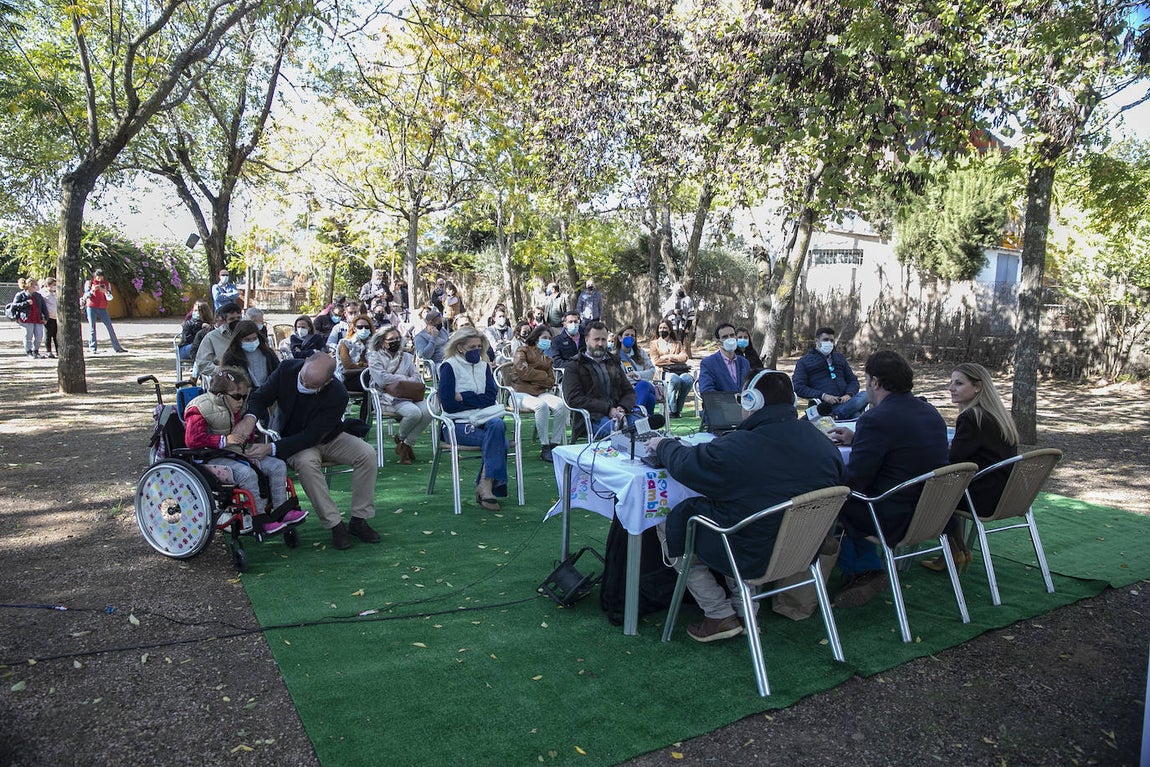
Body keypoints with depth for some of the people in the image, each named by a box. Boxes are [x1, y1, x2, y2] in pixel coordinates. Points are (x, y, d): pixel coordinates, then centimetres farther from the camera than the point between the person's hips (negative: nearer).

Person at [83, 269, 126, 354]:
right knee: (92, 328, -2)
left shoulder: (106, 284, 9)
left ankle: (117, 348, -1)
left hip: (102, 308, 2)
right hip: (91, 307, -1)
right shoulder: (89, 282, 5)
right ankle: (93, 349, 2)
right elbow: (86, 295, -2)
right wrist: (92, 290, -20)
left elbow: (110, 298, 2)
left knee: (110, 327, -3)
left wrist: (105, 291, -18)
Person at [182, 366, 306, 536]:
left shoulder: (238, 409, 12)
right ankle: (260, 519, -22)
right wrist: (224, 440, -23)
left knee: (278, 466, -5)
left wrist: (250, 441, 5)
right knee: (247, 474, -33)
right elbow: (192, 440, -21)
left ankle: (280, 511, -3)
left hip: (238, 452, 8)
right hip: (213, 457, -8)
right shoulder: (201, 409, -12)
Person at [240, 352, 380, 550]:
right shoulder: (287, 369, -20)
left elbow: (312, 436, -29)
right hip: (294, 440, 0)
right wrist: (250, 417, -38)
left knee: (367, 454, -25)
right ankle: (335, 524, -25)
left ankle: (358, 520, -14)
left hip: (329, 438, 0)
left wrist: (271, 448, -38)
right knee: (306, 462, -35)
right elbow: (259, 397, -13)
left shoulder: (338, 396, -29)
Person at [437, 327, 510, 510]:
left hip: (483, 420, 5)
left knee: (497, 425, -31)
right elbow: (448, 405, -9)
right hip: (457, 425, -5)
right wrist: (478, 401, -3)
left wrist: (463, 397, -8)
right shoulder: (449, 366, -1)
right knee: (498, 440, -29)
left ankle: (485, 486, -28)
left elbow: (491, 397, 2)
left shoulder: (484, 366, 16)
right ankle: (487, 488, -22)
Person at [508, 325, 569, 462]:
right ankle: (545, 447, -28)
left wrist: (532, 376, -3)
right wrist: (543, 376, 0)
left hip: (540, 392, 5)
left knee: (561, 405, -25)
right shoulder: (523, 350, 9)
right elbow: (522, 371, -10)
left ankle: (555, 444, -20)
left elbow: (551, 381, 10)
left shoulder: (547, 359, 25)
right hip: (521, 393, -5)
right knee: (541, 405, -37)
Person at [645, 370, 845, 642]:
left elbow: (684, 464, -13)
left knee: (671, 524, 12)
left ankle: (720, 616, 15)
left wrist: (663, 444, 12)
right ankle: (746, 610, 27)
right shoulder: (825, 444, -8)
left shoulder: (736, 449, -27)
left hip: (753, 558, -7)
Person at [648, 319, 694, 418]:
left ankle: (678, 409, -18)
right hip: (664, 371, -3)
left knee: (688, 379, -33)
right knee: (675, 380, -38)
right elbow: (655, 360, 4)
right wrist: (676, 358, 5)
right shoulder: (654, 343, 21)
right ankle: (671, 410, -26)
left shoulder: (677, 343, 28)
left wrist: (668, 356, -1)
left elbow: (684, 357, 10)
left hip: (679, 370, 3)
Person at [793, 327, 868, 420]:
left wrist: (849, 394, -1)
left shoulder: (840, 358, 28)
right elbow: (798, 387, 1)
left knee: (865, 395, -30)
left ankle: (832, 415, -39)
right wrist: (823, 396, -12)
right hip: (822, 402, -5)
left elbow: (853, 380, 24)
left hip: (844, 402, 5)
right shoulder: (804, 361, 12)